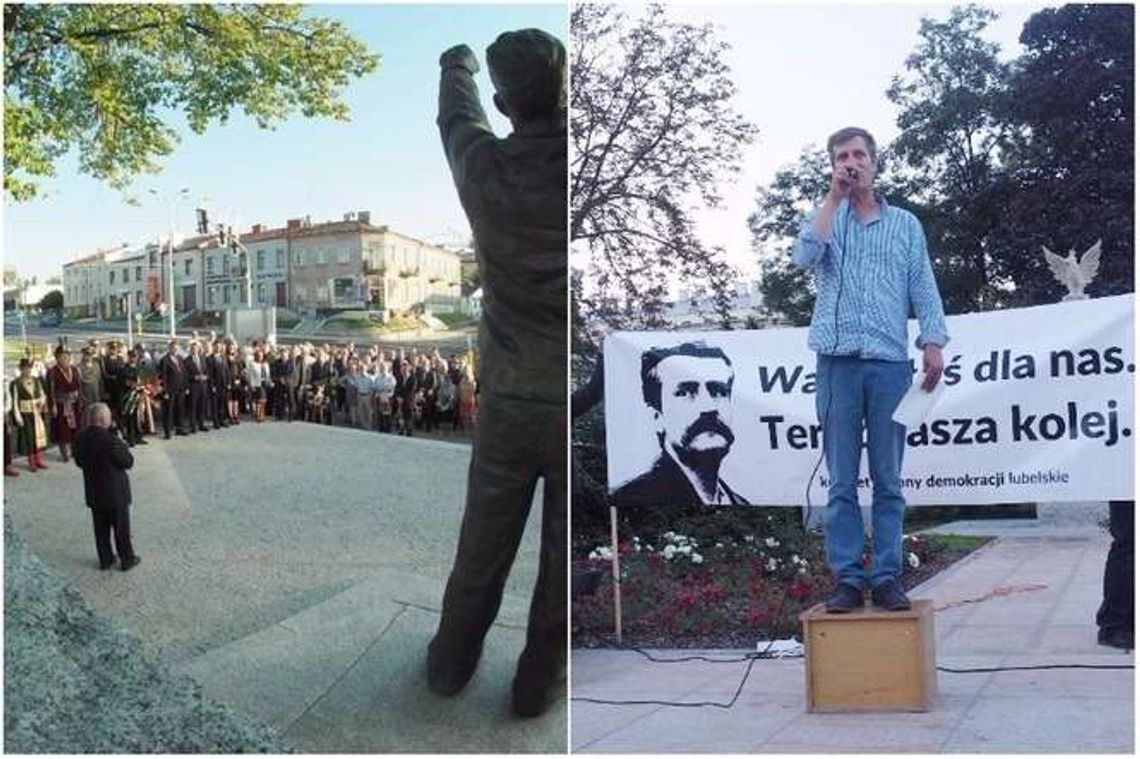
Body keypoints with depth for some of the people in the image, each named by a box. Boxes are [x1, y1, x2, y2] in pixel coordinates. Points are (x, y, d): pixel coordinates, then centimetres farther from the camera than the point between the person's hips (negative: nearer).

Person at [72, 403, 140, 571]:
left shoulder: (80, 438, -7)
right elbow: (128, 462, -18)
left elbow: (79, 462, 5)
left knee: (101, 528, 18)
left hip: (93, 493, 5)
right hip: (116, 493, -5)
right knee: (121, 527, 10)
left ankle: (105, 559, 28)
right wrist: (123, 447, -5)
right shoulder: (111, 440, -26)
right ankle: (127, 559, 22)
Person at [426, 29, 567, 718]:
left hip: (510, 398, 2)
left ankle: (453, 661, 35)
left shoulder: (486, 168, -7)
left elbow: (457, 114, 15)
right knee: (565, 555, 13)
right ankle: (538, 680, 27)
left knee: (483, 543, 19)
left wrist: (458, 64, 35)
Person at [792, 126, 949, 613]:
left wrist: (932, 342, -3)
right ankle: (847, 579, 2)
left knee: (888, 481, 1)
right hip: (837, 362, 0)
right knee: (842, 482, -1)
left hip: (890, 363, 0)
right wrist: (834, 198, -3)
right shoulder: (824, 220, 15)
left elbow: (923, 287, 10)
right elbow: (805, 257, -7)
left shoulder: (905, 224, 16)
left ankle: (886, 577, 5)